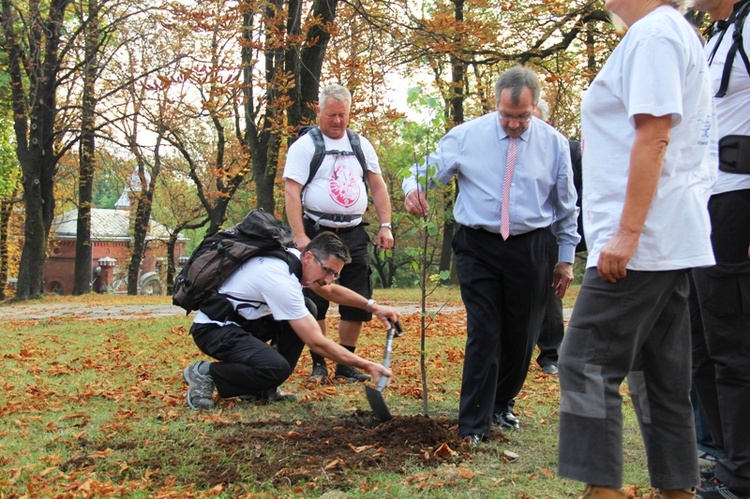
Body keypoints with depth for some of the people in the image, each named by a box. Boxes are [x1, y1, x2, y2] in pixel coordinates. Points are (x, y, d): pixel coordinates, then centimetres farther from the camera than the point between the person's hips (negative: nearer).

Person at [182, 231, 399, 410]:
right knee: (276, 369, -30)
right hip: (212, 329, -10)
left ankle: (264, 388, 5)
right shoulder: (282, 281, -28)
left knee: (306, 309, 2)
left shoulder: (294, 258, -1)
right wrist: (367, 366, -20)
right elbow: (316, 342, -25)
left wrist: (373, 307, 9)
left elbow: (331, 291, 19)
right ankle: (205, 374, -7)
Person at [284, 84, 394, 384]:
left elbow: (378, 187, 16)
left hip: (354, 235, 4)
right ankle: (318, 365, 12)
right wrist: (300, 236, -18)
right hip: (318, 234, -4)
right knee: (315, 302, -1)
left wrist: (385, 226, 5)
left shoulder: (361, 145, 13)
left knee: (358, 303, 4)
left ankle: (345, 365, 15)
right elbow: (292, 193, -9)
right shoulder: (304, 146, -1)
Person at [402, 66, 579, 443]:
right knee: (484, 334, -7)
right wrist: (413, 187, -24)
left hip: (530, 250, 2)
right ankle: (473, 426, 1)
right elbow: (428, 169, 1)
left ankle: (502, 404, 33)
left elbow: (565, 204, 11)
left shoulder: (554, 143, 2)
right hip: (478, 247, -2)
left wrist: (566, 256, 11)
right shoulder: (466, 136, -3)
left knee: (521, 336, 9)